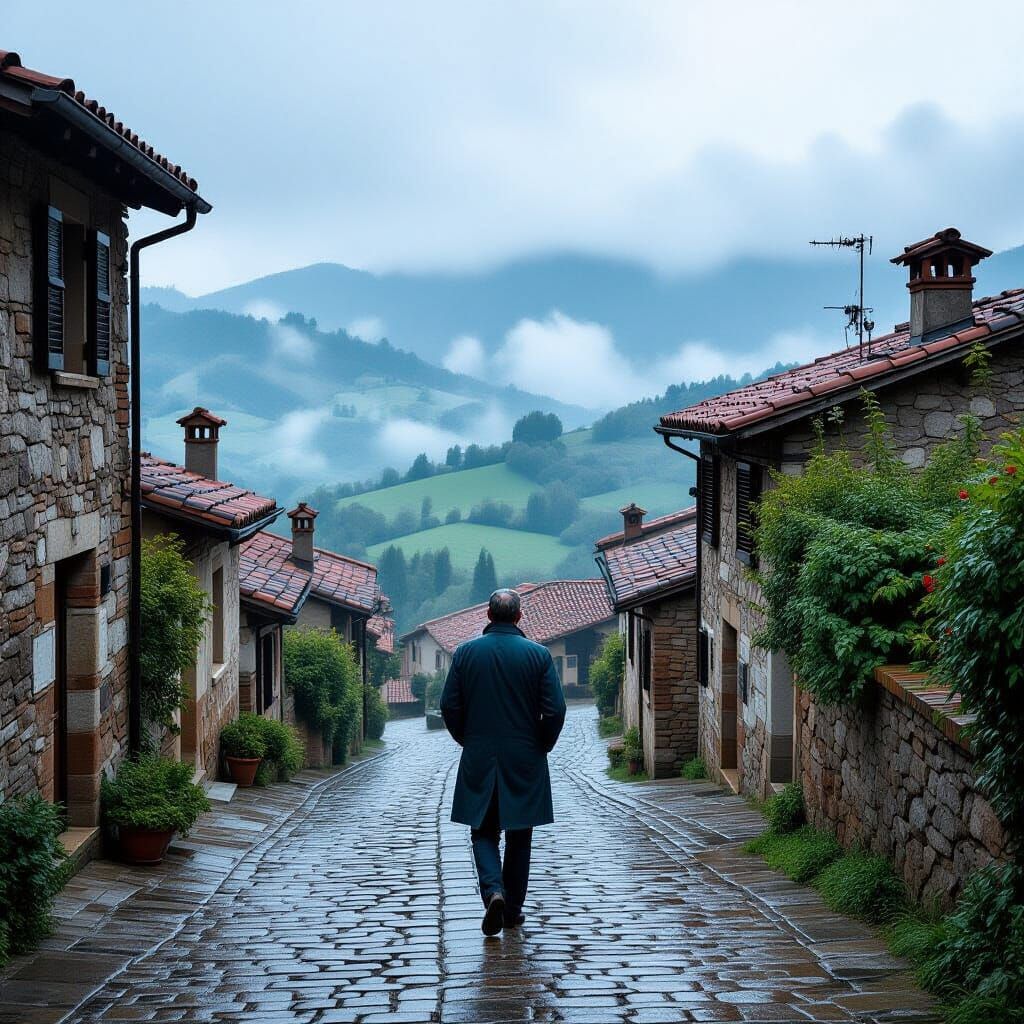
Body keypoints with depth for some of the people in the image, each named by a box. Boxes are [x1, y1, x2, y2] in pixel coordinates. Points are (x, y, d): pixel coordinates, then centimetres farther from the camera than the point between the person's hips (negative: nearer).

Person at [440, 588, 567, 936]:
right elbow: (555, 710, -9)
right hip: (525, 762, 0)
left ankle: (494, 890, -16)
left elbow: (449, 706, -2)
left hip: (478, 762, 0)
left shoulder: (465, 652, -3)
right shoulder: (538, 654, -6)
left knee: (484, 832, 9)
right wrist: (543, 746, 8)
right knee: (519, 836, 12)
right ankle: (513, 908, 17)